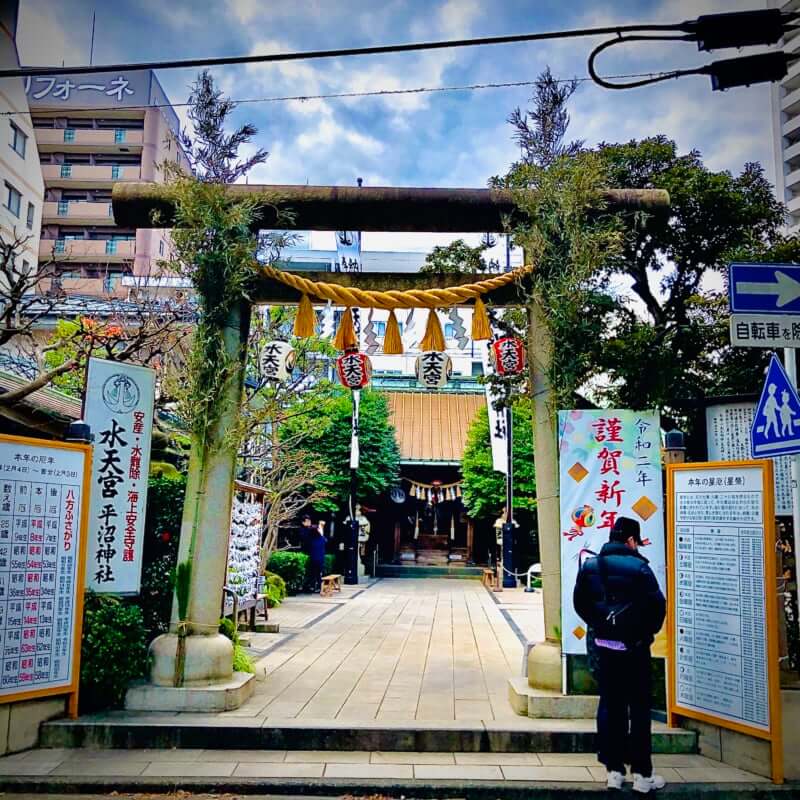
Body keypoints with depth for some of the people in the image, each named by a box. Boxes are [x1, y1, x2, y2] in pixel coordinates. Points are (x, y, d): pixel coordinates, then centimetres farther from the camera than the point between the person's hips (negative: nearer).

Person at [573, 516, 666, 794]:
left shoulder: (590, 566, 1)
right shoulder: (638, 566, -13)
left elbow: (580, 604, 6)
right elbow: (657, 604, -13)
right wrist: (648, 632, 4)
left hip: (601, 646, 4)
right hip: (633, 647, -4)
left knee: (609, 706, 11)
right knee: (639, 709, 6)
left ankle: (614, 770, 15)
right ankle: (642, 774, 10)